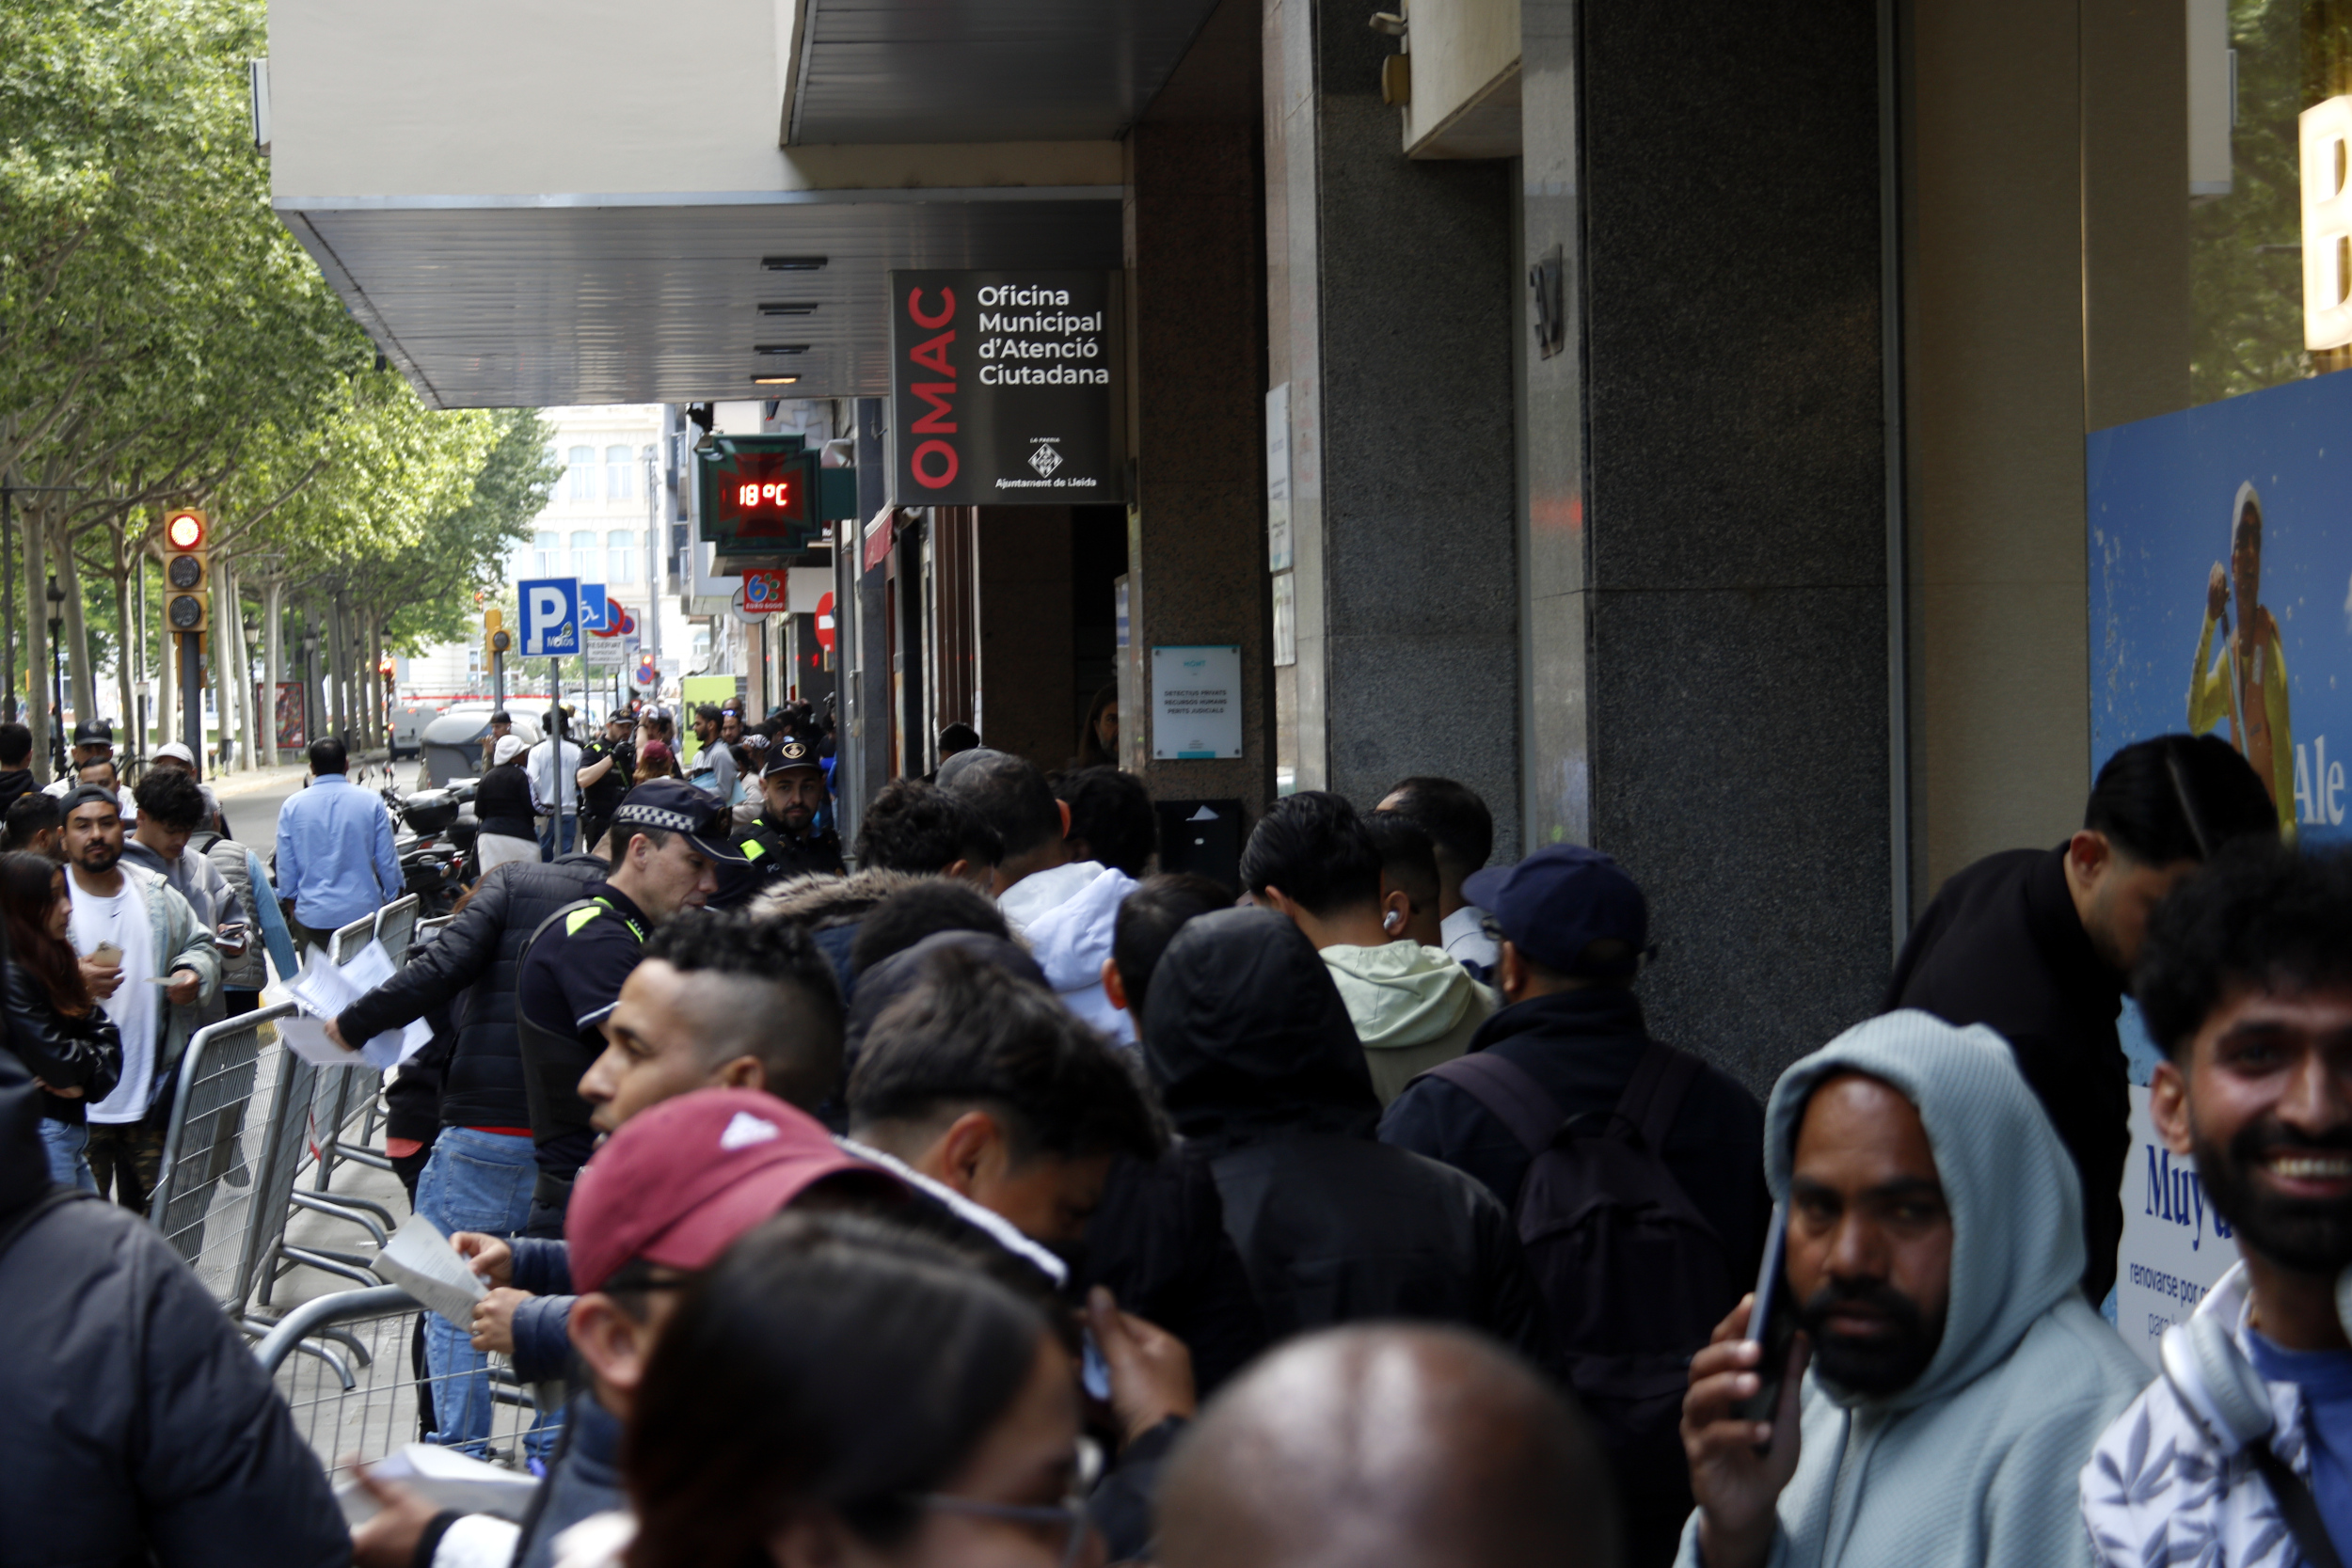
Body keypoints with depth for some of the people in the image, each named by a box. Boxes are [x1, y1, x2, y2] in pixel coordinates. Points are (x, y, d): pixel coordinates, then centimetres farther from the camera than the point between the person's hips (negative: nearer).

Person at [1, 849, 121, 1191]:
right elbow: (54, 1058, -22)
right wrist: (94, 1061, -1)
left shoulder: (55, 963, 13)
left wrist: (88, 1081, -11)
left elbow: (104, 1033, 8)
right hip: (37, 1133, -10)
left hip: (71, 1126, 10)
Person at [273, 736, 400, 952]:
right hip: (364, 912, 0)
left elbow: (285, 865, 4)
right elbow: (387, 862, 2)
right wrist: (393, 902, 16)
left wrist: (291, 906, 18)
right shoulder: (371, 803, -2)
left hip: (312, 917, 0)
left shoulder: (292, 806, -1)